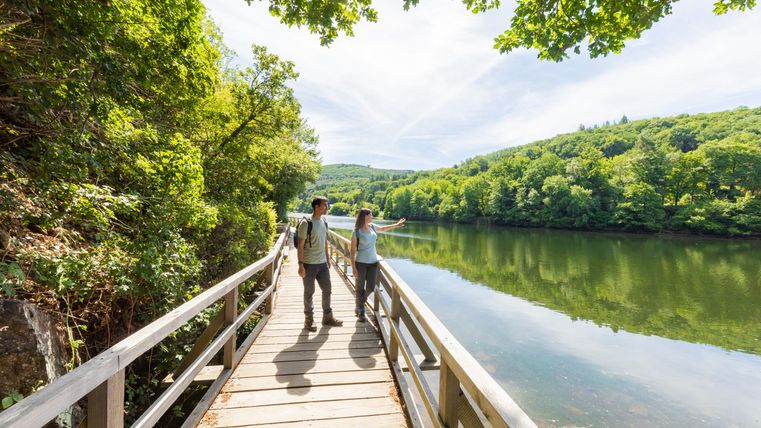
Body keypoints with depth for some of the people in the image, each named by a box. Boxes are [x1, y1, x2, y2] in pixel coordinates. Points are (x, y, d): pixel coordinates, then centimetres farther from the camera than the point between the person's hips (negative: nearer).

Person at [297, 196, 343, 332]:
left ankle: (327, 317, 29)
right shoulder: (306, 224, -15)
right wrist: (301, 264, -18)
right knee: (309, 292, 8)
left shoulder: (324, 222, 7)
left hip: (322, 263, 7)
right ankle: (308, 320, 24)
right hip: (309, 264, -7)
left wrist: (328, 258, 16)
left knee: (327, 290, 13)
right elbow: (300, 245, -15)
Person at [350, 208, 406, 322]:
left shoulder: (372, 227, 5)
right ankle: (361, 312, 19)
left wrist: (396, 225, 29)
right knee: (360, 288, 4)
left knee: (370, 287, 6)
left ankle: (359, 306, 32)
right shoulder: (357, 231, -12)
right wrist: (353, 267, -14)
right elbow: (353, 250, -11)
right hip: (361, 263, -5)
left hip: (373, 262, 6)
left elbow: (383, 228, 28)